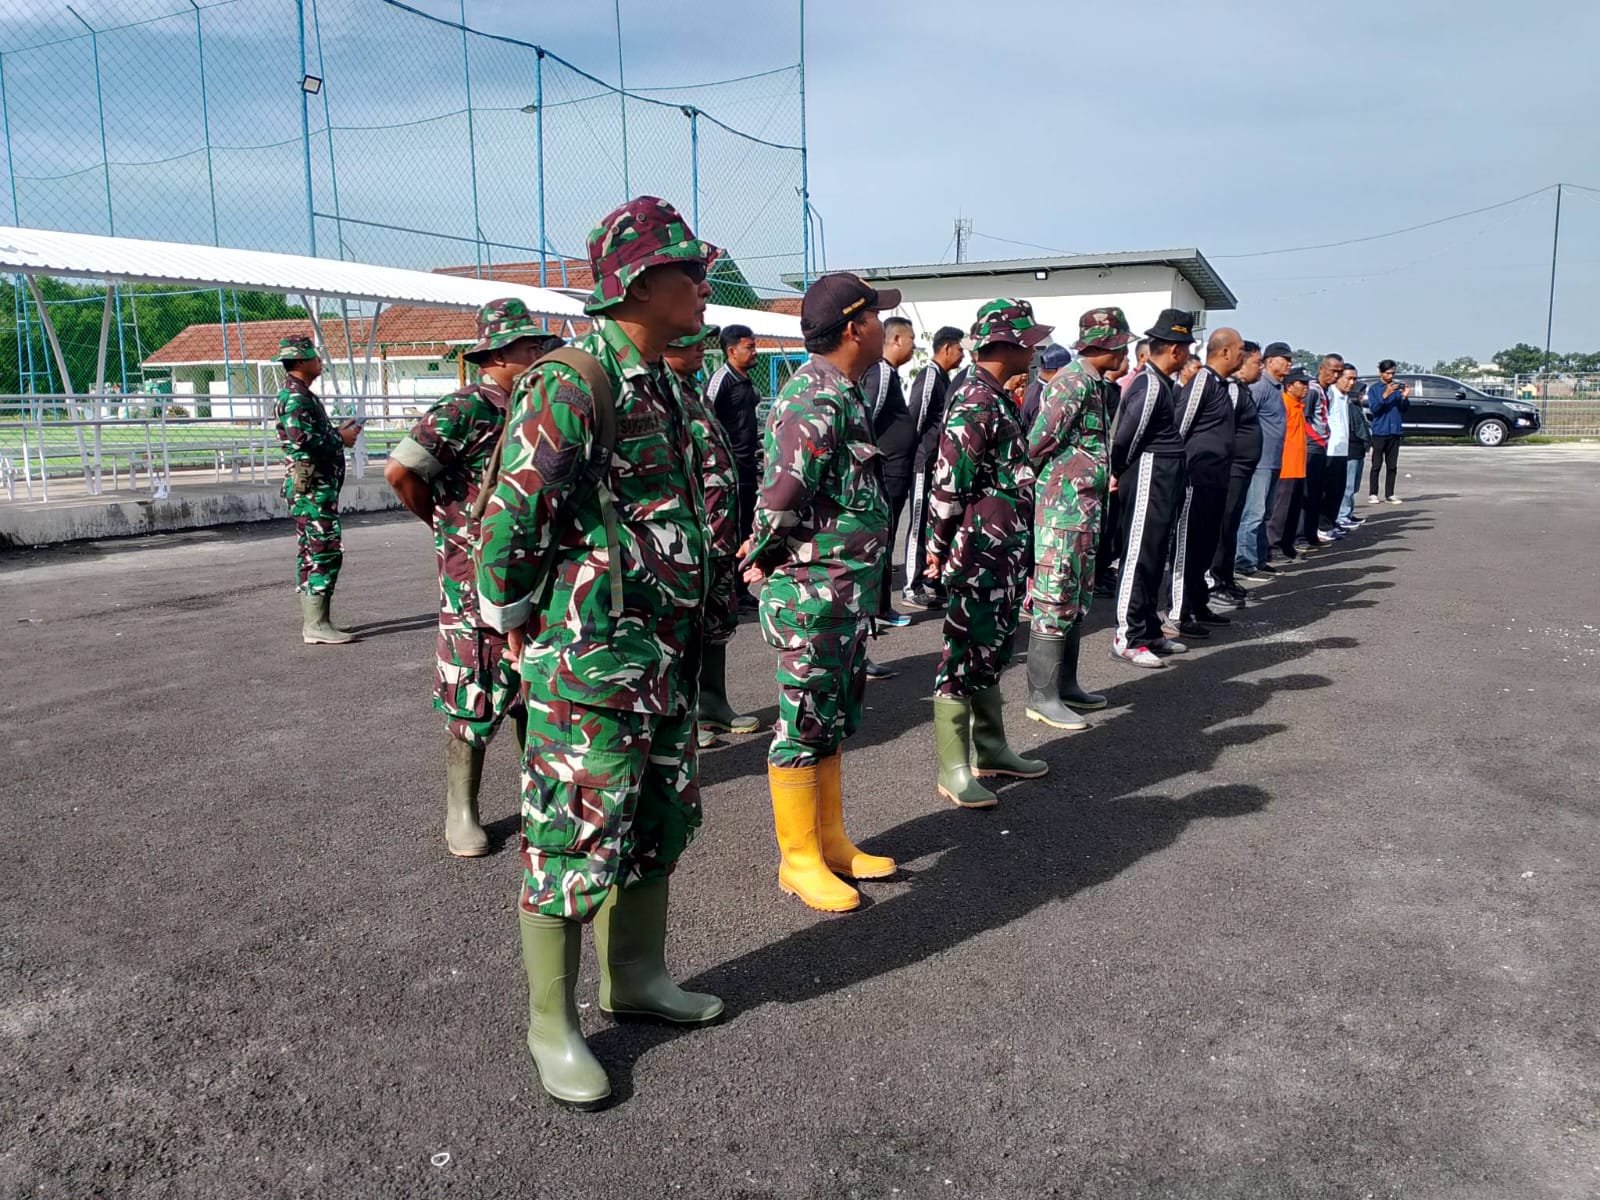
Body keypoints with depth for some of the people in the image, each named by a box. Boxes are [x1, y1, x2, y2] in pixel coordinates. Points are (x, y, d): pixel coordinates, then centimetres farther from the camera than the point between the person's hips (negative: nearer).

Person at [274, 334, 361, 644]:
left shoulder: (300, 394, 19)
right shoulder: (295, 396, -14)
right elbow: (302, 438, -26)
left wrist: (338, 432, 12)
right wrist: (340, 439, -14)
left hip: (313, 486, 11)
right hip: (312, 486, -11)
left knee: (311, 554, 12)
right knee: (326, 551, -11)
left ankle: (312, 622, 18)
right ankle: (316, 626, -11)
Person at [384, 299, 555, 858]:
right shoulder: (465, 411, -15)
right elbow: (400, 470, -20)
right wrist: (446, 524, -7)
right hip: (476, 577, -7)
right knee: (473, 694, 1)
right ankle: (461, 812, 14)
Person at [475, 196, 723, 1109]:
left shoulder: (664, 385, 12)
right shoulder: (575, 383, -18)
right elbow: (511, 516, -19)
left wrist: (683, 634, 18)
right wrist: (520, 622, -8)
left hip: (668, 657, 9)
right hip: (590, 664, -9)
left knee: (662, 823, 19)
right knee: (576, 840, 2)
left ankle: (637, 976, 38)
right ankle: (553, 1024, 20)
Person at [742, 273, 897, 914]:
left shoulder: (842, 392, 12)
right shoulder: (815, 399, -20)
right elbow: (782, 498, -26)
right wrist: (765, 559, -10)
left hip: (847, 591, 10)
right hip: (811, 592, -10)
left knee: (835, 718, 18)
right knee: (805, 724, 2)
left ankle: (830, 841, 32)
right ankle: (798, 859, 17)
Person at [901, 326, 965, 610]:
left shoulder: (943, 377, 15)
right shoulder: (929, 376, -13)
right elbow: (915, 418, -18)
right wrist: (913, 453, -13)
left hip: (939, 463, 9)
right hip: (924, 463, -9)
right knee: (920, 525, -5)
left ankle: (930, 579, 22)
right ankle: (912, 588, 0)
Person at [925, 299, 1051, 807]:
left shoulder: (999, 398, 14)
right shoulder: (973, 403, -17)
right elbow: (949, 482, -19)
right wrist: (940, 546, -11)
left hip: (1006, 552, 10)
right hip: (977, 554, -10)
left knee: (991, 650, 17)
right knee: (965, 654, -2)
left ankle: (990, 749, 30)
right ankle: (953, 770, 7)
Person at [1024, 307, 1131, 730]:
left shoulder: (1095, 383, 15)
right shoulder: (1073, 382, -16)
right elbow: (1039, 442, -18)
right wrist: (1051, 479, -8)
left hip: (1087, 506, 10)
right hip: (1063, 506, -10)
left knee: (1077, 599, 15)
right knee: (1054, 600, -6)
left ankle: (1065, 684, 25)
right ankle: (1043, 697, 0)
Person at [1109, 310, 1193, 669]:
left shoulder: (1158, 382, 15)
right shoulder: (1150, 386, -17)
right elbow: (1124, 438, -19)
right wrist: (1119, 473, -3)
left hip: (1161, 484, 10)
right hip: (1148, 481, -10)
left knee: (1153, 559, 15)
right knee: (1139, 558, -6)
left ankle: (1149, 631, 25)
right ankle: (1126, 639, 0)